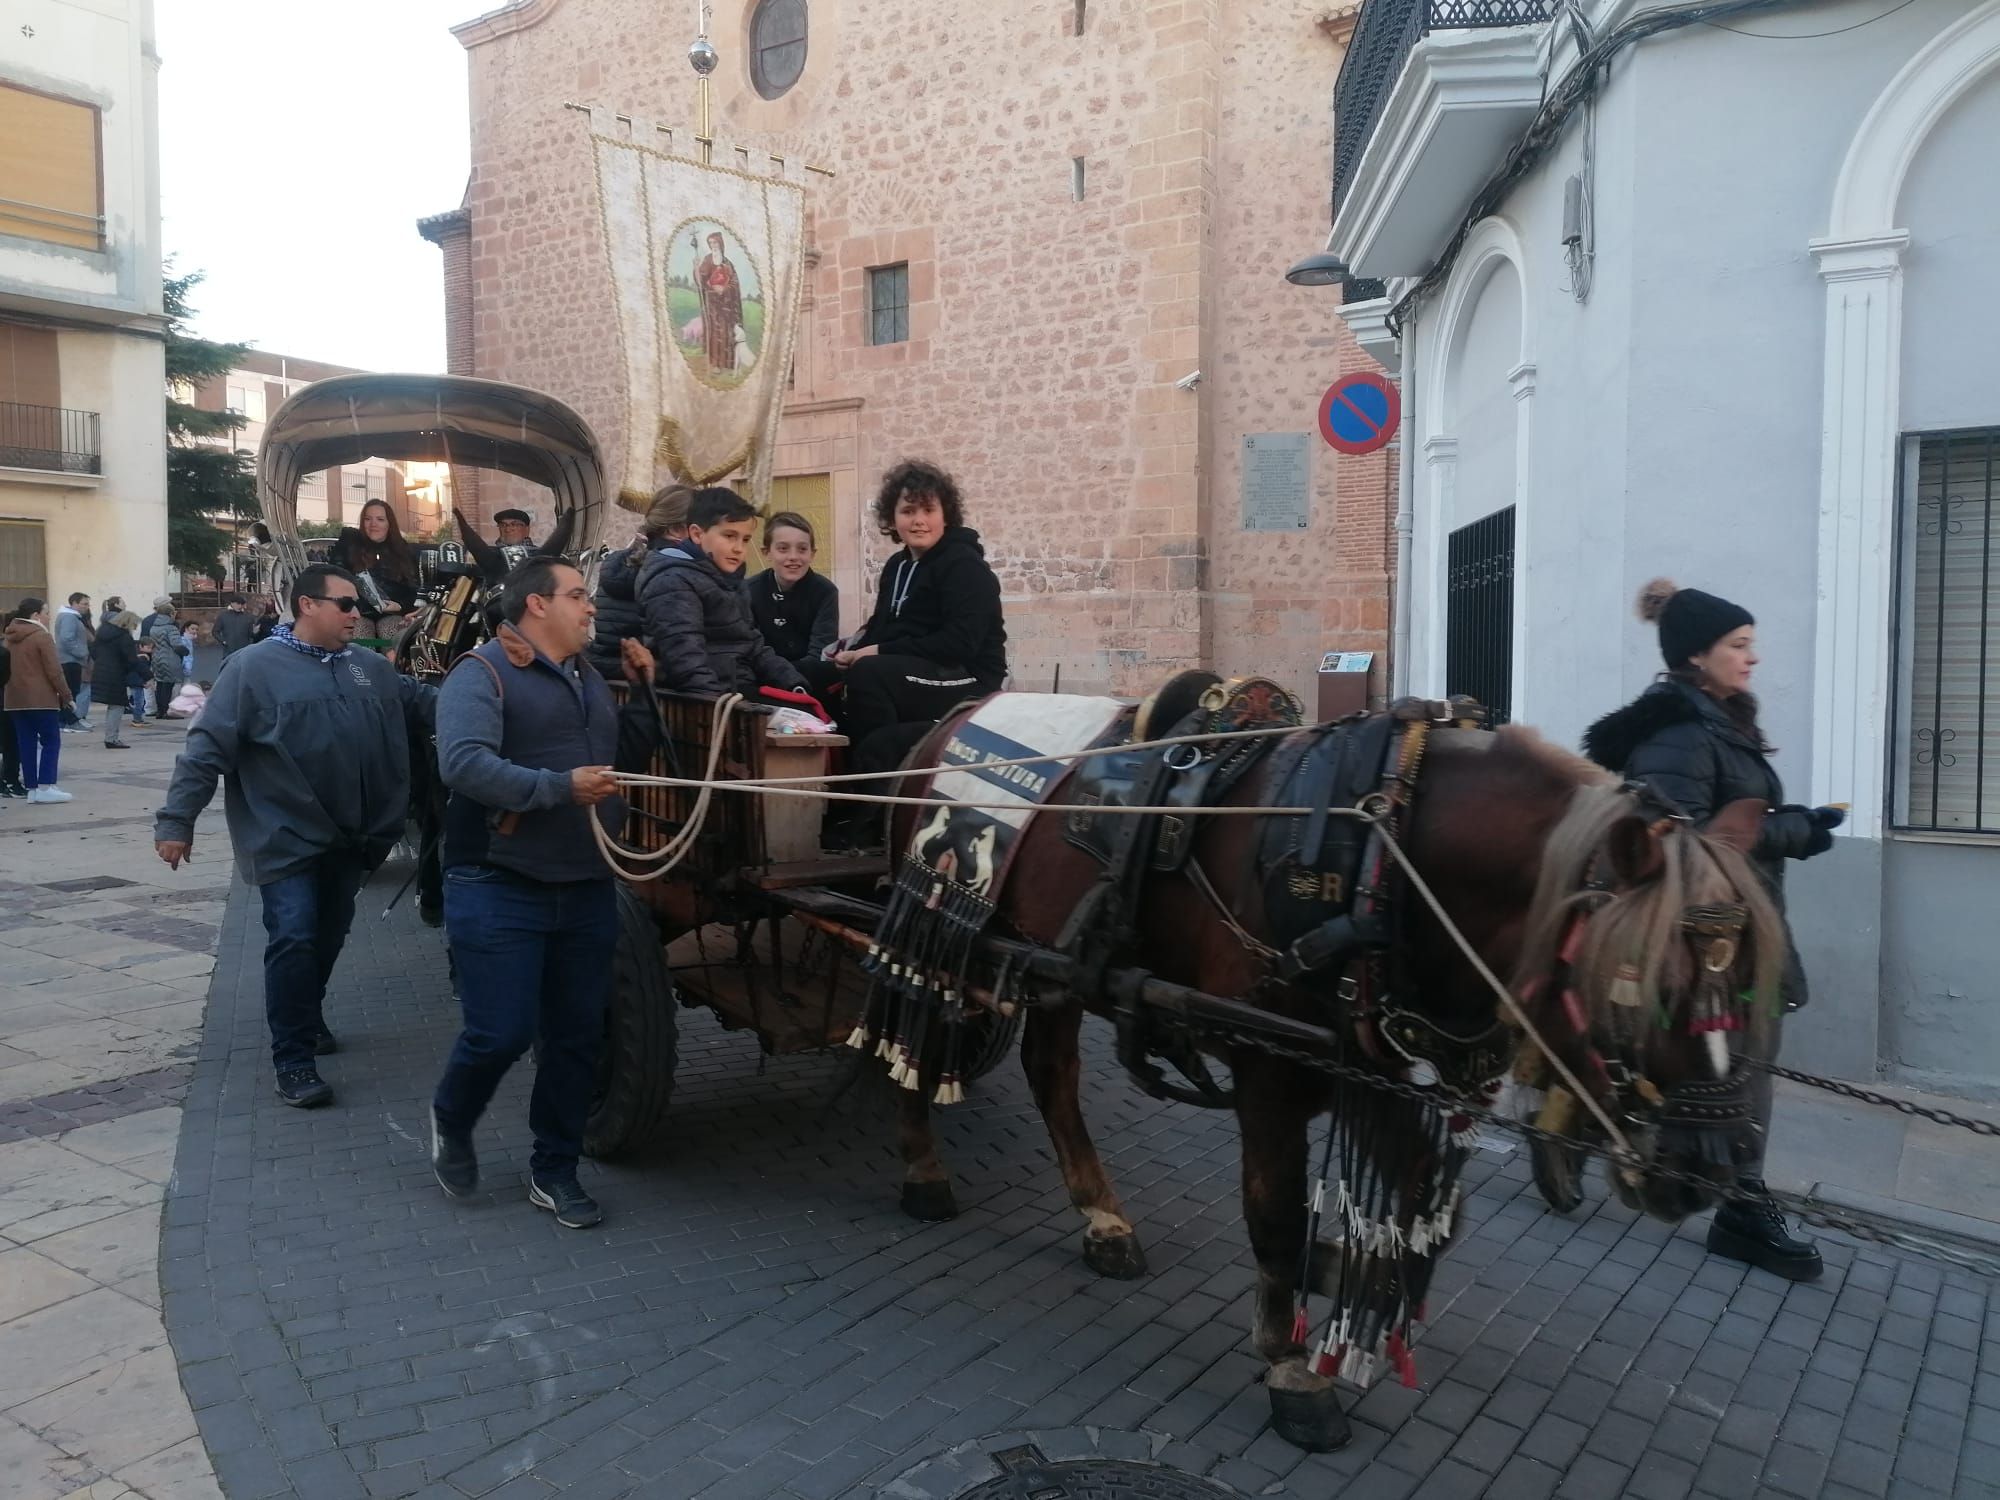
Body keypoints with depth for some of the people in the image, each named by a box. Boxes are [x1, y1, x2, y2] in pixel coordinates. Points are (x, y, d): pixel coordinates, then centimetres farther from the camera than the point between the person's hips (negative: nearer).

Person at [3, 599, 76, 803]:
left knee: (27, 744, 8)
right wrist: (66, 695, -6)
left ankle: (32, 788, 7)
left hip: (15, 699, 7)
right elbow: (54, 670, -13)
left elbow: (8, 668, 16)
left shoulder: (10, 638, 13)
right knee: (51, 742, -1)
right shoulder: (42, 636, -9)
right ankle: (45, 787, -8)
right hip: (41, 699, -7)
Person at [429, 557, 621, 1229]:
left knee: (578, 1036, 10)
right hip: (501, 889, -7)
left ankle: (555, 1171, 25)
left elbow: (623, 759, 23)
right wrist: (561, 788, -26)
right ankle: (450, 1121, 29)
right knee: (501, 1033, -4)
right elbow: (464, 763, -26)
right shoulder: (482, 672, -10)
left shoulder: (590, 676, 16)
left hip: (587, 889, 7)